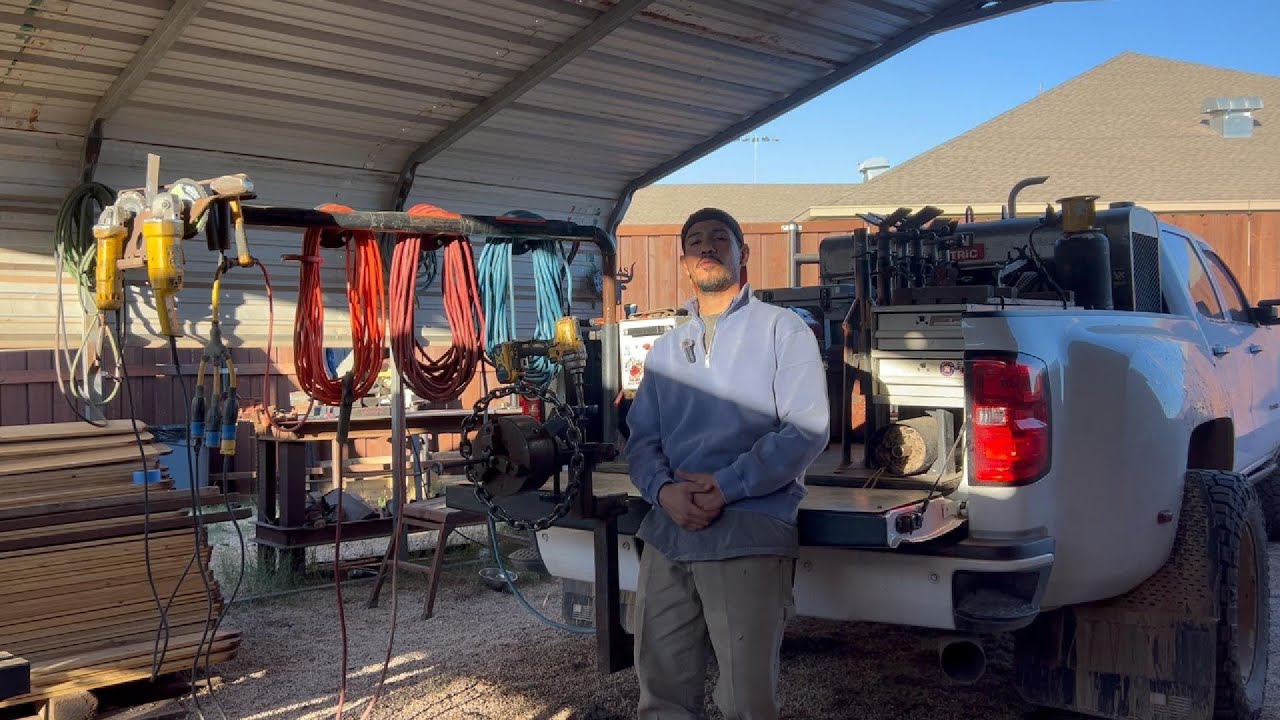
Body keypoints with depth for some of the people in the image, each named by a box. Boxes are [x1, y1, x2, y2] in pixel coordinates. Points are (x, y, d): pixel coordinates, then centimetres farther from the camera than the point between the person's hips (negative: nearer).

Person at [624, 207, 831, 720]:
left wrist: (726, 485, -15)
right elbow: (641, 438, 13)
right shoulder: (666, 348, 20)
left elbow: (807, 429, -6)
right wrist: (664, 490, -9)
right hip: (667, 534, 5)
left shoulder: (782, 329, 4)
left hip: (749, 537, -5)